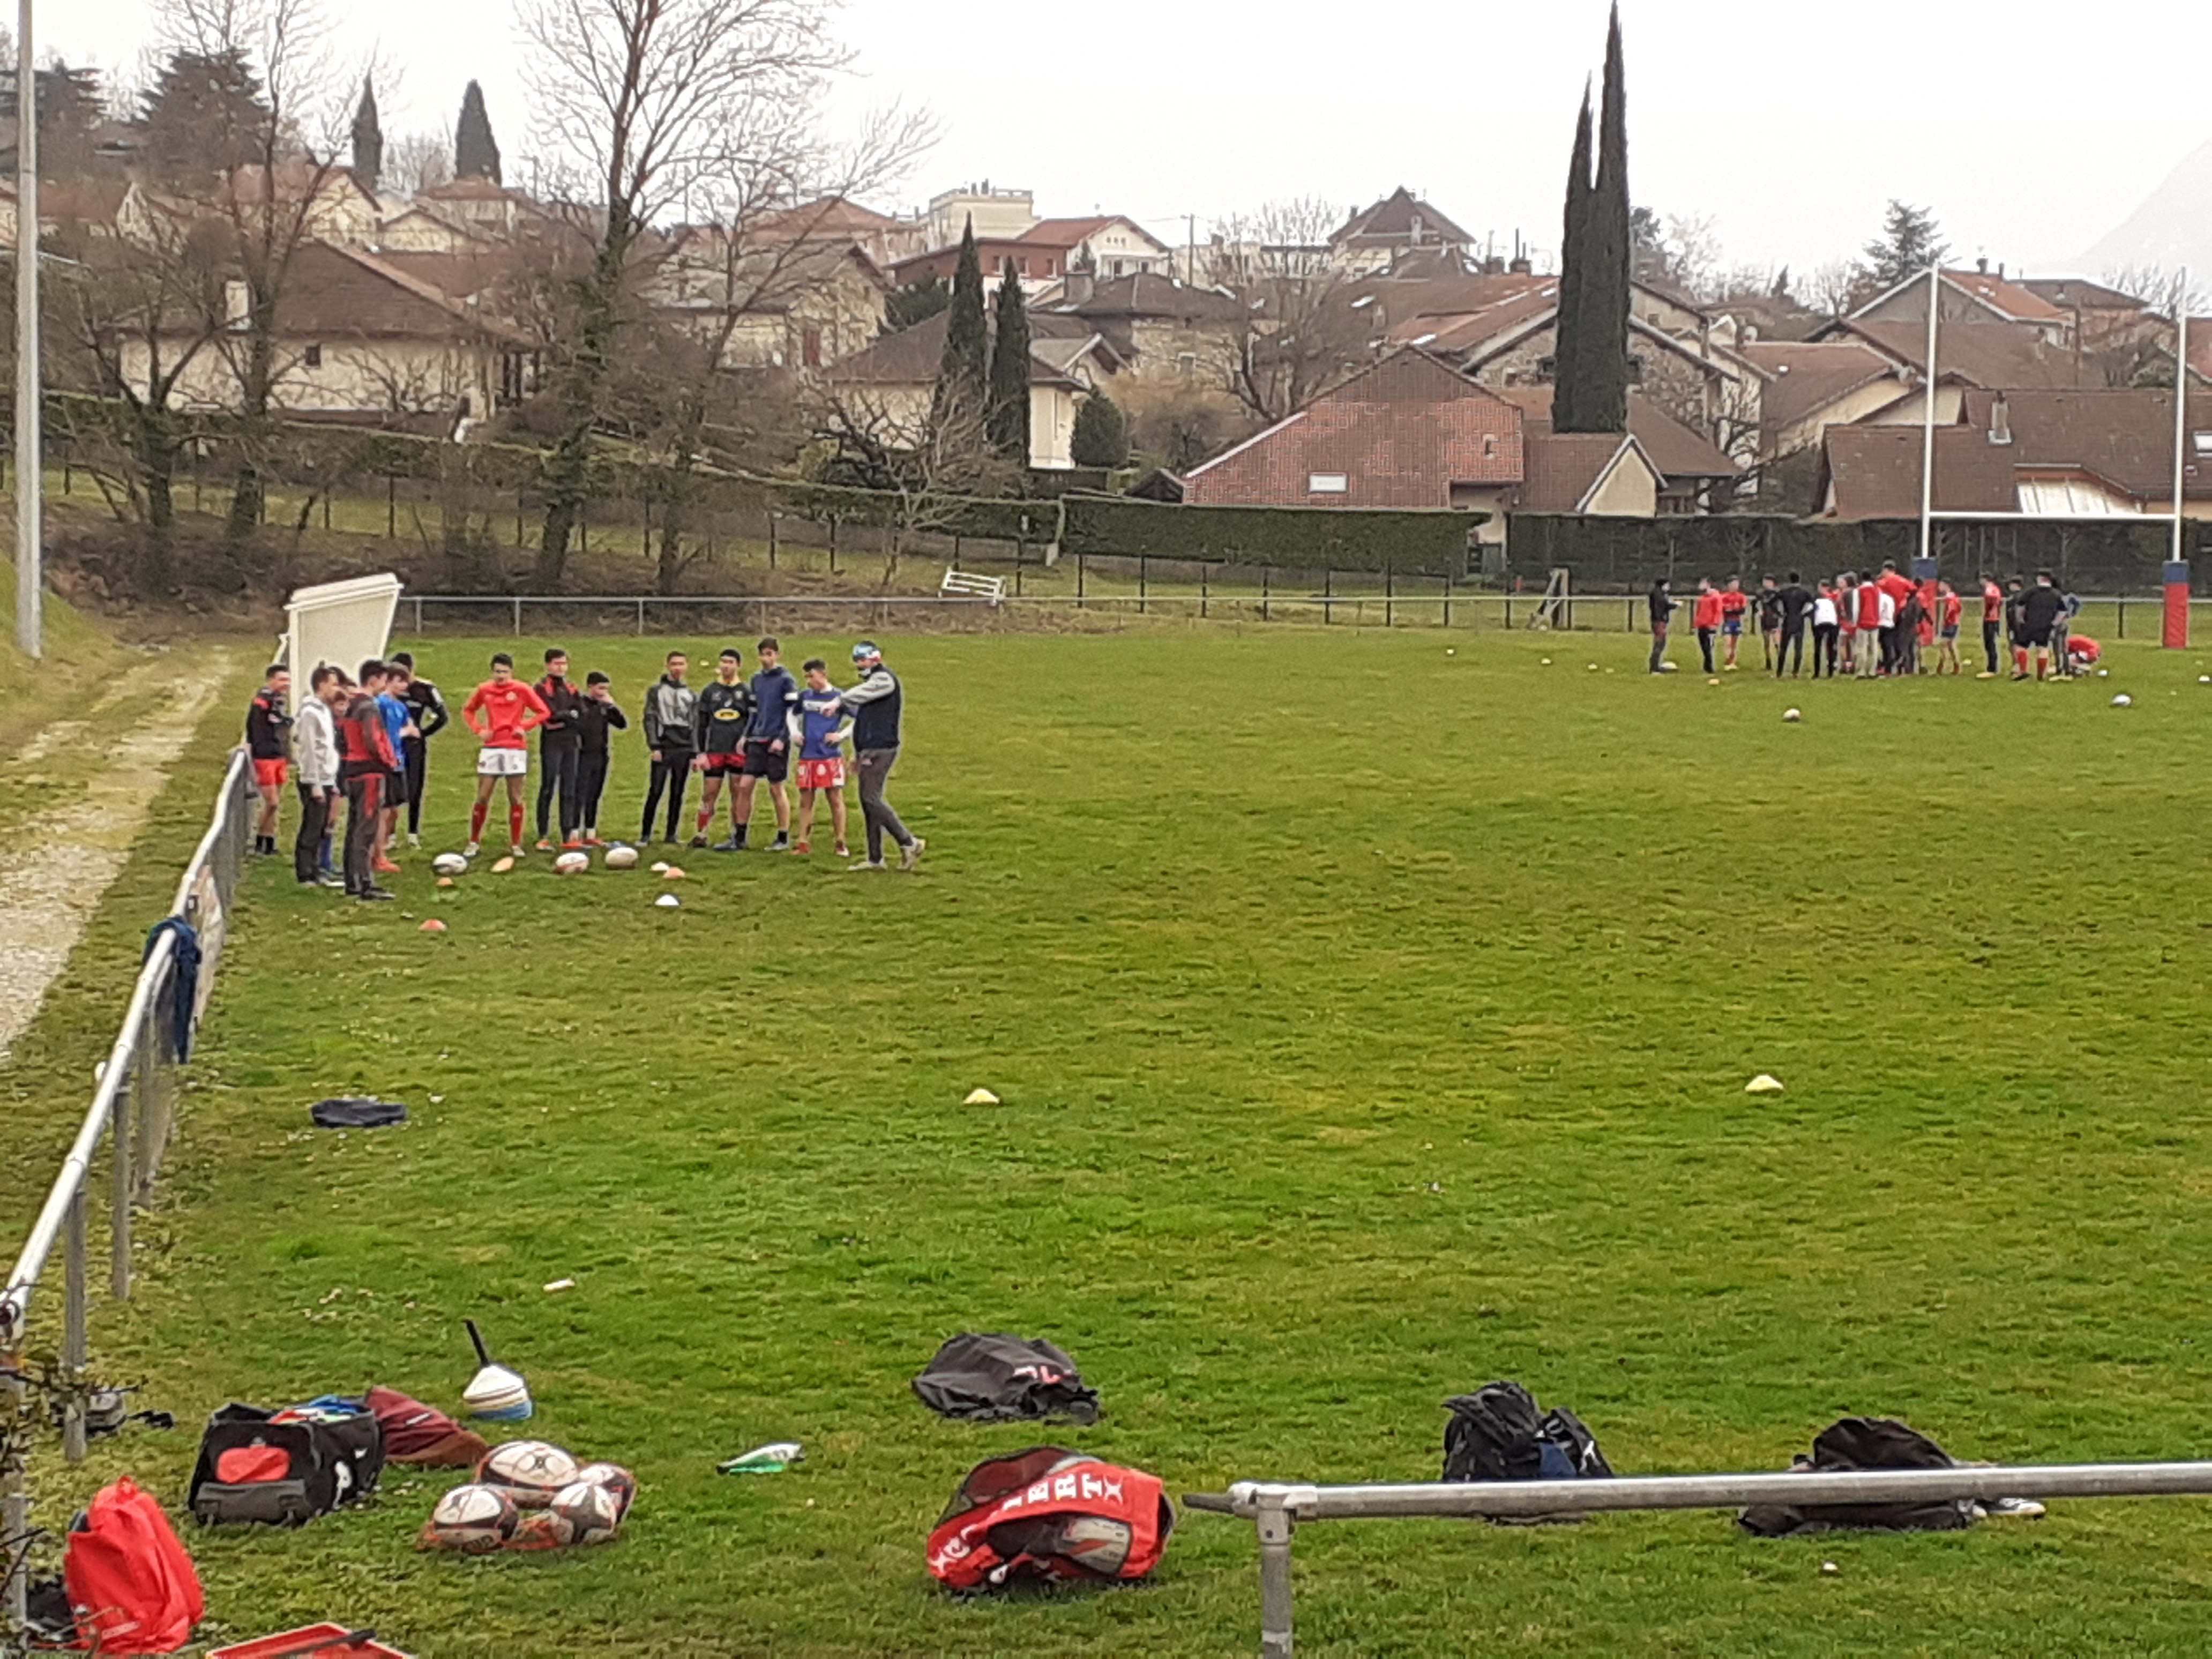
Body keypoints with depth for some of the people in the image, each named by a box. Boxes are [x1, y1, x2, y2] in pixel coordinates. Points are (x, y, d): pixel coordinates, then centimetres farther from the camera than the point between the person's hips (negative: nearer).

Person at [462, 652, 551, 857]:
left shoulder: (521, 690, -2)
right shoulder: (484, 690, 5)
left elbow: (543, 712, 2)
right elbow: (467, 711, 19)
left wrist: (524, 728, -8)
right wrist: (478, 730, 4)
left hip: (515, 749, -1)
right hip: (491, 748, 1)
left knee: (515, 799, 2)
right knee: (482, 798, 0)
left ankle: (516, 845, 9)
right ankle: (474, 843, 10)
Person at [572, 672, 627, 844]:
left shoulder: (603, 707, 13)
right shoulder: (579, 705, -7)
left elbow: (623, 725, 10)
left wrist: (612, 706, 0)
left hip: (600, 757, 6)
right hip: (583, 757, -6)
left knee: (594, 797, 10)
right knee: (579, 797, -6)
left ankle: (591, 835, 16)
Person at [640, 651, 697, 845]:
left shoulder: (691, 695, 14)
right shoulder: (656, 690, 6)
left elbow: (695, 724, 13)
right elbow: (650, 719, 0)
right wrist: (654, 746, -9)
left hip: (684, 748, 3)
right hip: (664, 747, -3)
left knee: (677, 793, 4)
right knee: (655, 792, -7)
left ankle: (672, 834, 9)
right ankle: (645, 834, -1)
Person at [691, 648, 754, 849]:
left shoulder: (747, 692, 7)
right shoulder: (710, 692, 10)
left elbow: (754, 720, 8)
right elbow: (700, 723, 10)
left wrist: (746, 739, -8)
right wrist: (701, 753, 1)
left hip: (738, 752, -1)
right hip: (714, 751, 1)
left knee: (738, 795, 2)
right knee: (708, 795, -1)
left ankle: (736, 838, 7)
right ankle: (701, 835, 5)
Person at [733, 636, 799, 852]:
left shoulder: (786, 680, -6)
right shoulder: (757, 679, 14)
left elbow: (793, 712, -9)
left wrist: (782, 739, -16)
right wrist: (746, 735, 14)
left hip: (777, 742, -6)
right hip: (757, 741, 6)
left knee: (777, 789, -1)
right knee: (744, 785, -1)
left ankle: (784, 838, 9)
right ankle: (740, 838, 3)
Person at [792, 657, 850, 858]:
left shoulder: (839, 697, -5)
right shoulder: (805, 696, 9)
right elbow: (793, 715, 26)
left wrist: (841, 735, -11)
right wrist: (794, 733, 10)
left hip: (831, 756, -4)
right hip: (807, 756, 4)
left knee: (835, 798, -2)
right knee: (805, 800, 6)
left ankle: (841, 843, 5)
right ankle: (803, 843, 12)